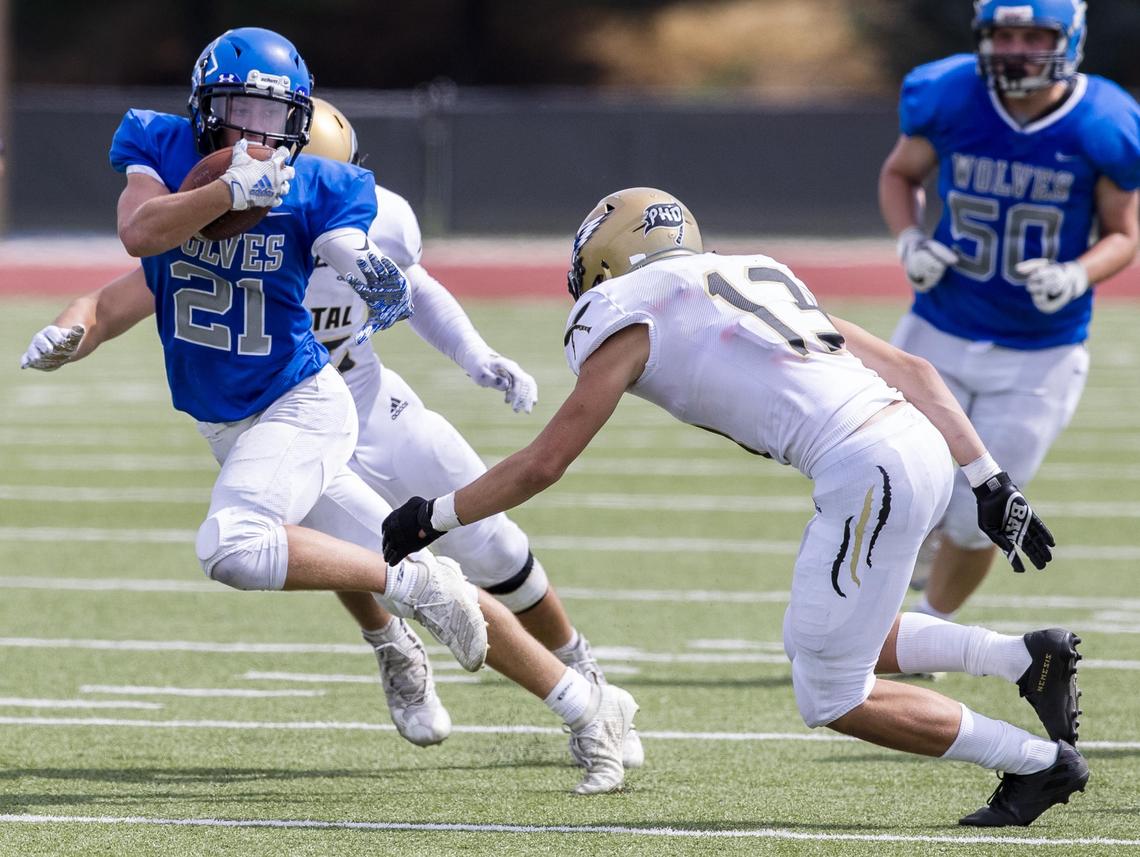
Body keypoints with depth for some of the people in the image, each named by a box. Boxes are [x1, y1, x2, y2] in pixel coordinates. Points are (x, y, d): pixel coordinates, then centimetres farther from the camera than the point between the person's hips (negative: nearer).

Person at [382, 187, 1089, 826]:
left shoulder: (631, 313, 6)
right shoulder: (754, 276, 27)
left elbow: (545, 464, 9)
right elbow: (911, 371, 22)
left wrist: (435, 517, 21)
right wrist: (990, 482, 24)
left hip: (872, 472, -8)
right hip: (924, 449, 8)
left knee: (833, 698, 4)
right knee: (815, 642, 23)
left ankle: (1042, 762, 7)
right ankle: (1028, 659, 15)